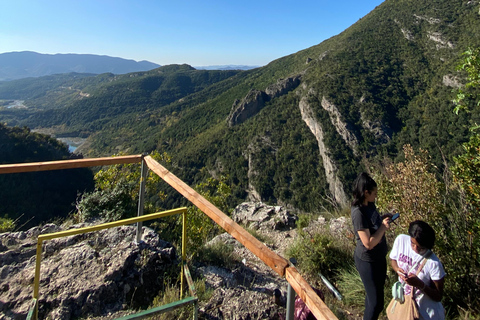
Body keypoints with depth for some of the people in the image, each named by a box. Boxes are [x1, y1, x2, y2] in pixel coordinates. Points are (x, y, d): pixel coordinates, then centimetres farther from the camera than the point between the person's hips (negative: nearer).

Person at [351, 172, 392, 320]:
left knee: (374, 294, 26)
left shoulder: (370, 205, -3)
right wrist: (383, 227, -22)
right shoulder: (359, 213, -29)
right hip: (368, 261, -9)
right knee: (376, 302, 4)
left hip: (378, 257, 9)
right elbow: (368, 243, -28)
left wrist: (384, 218, -1)